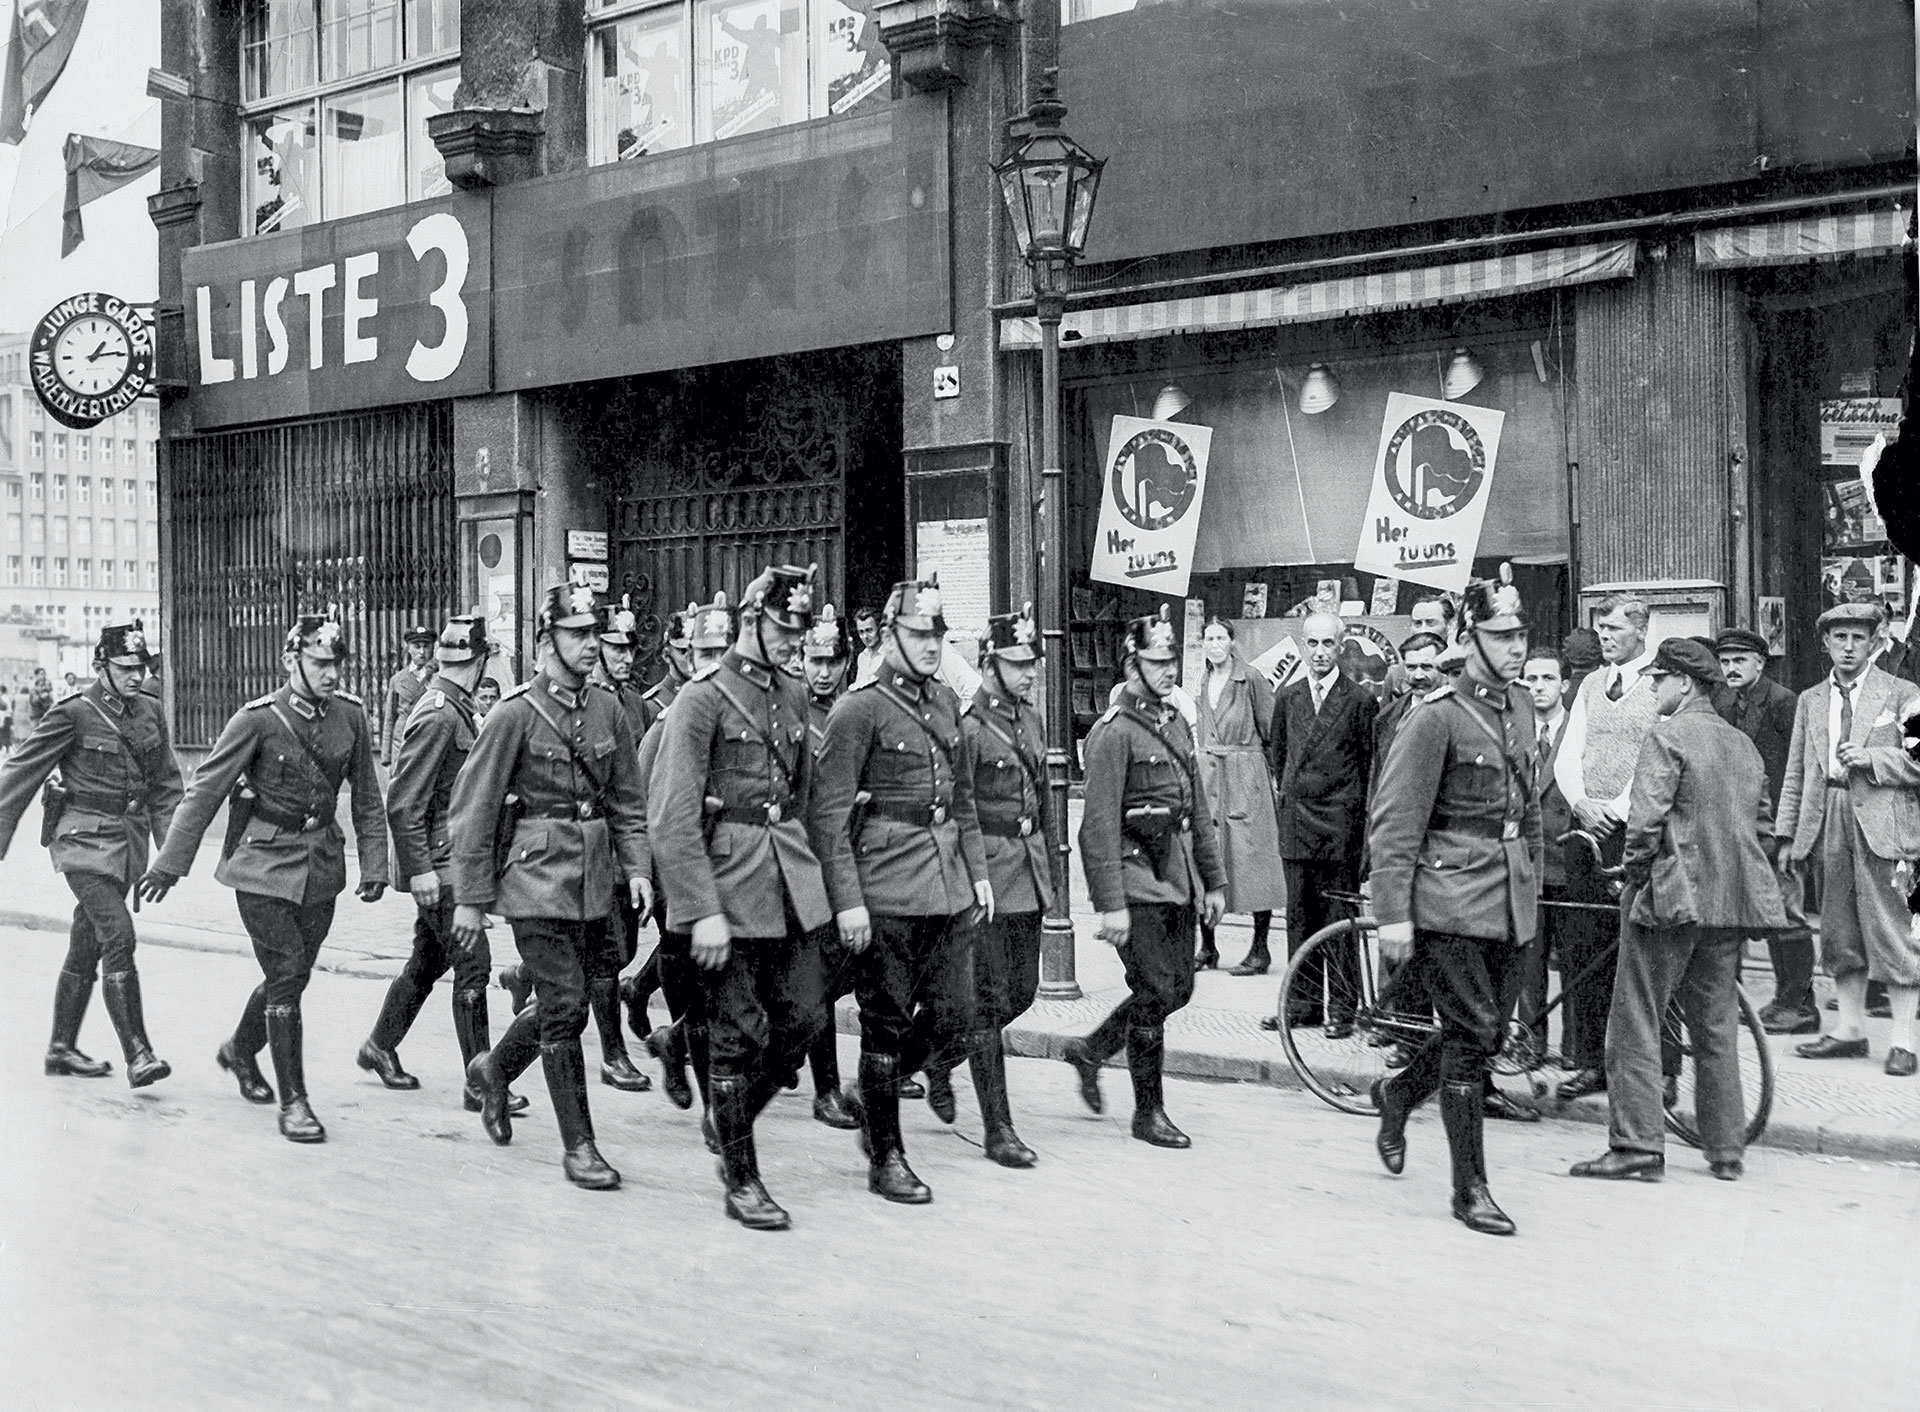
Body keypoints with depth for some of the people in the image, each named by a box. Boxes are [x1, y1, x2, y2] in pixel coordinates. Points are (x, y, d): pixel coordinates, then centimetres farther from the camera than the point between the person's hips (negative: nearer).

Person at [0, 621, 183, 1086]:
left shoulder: (150, 712, 7)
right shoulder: (73, 715, -10)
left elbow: (165, 785, 14)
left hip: (128, 841, 6)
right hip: (85, 840, -6)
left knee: (86, 948, 14)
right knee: (118, 937, -16)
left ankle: (62, 1048, 25)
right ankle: (137, 1053, -17)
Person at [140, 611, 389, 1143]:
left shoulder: (350, 715, -1)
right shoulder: (257, 719, -13)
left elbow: (367, 797, 9)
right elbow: (204, 791, -8)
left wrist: (374, 864, 5)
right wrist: (170, 864, -7)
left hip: (321, 866, 5)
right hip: (264, 863, -5)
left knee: (292, 975, 14)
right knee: (286, 976, -9)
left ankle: (239, 1050, 42)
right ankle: (293, 1100, 0)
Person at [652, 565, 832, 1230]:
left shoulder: (794, 695, 11)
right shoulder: (703, 697, -10)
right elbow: (672, 817, -15)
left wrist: (802, 866, 16)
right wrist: (704, 911, -18)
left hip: (791, 883, 7)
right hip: (728, 883, -7)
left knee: (802, 1017, 7)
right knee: (740, 1032, 1)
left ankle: (734, 1123, 29)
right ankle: (742, 1180, 12)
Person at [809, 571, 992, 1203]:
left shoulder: (946, 702, 12)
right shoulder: (859, 710, -10)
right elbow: (828, 814, -12)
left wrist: (977, 870, 16)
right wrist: (848, 901, -16)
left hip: (947, 885, 7)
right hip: (885, 894, -7)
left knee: (951, 1018, 7)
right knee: (887, 1025, 2)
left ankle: (877, 1089, 33)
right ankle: (885, 1159, 14)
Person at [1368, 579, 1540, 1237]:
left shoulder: (1520, 707, 11)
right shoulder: (1437, 716, -13)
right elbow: (1393, 823, -14)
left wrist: (1531, 883, 23)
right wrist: (1393, 913, -16)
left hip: (1508, 901, 7)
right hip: (1451, 898, -7)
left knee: (1489, 1032, 12)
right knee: (1472, 1035, -5)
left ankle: (1398, 1092, 39)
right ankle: (1469, 1188, 5)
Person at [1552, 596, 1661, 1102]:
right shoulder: (1591, 684, 17)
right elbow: (1566, 756, 13)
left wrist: (1616, 809, -13)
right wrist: (1581, 804, -3)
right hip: (1588, 831, 6)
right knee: (1580, 947, 3)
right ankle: (1591, 1061, 11)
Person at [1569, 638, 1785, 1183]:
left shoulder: (1667, 737, -10)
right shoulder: (1744, 744, 14)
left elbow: (1646, 819, -19)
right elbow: (1764, 823, 17)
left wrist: (1637, 869, -4)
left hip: (1671, 896, -7)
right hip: (1734, 902, 8)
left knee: (1636, 1025, -1)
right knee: (1716, 1025, 14)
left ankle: (1637, 1147, -3)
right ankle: (1726, 1150, 17)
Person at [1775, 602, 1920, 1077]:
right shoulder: (1810, 700, 16)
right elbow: (1796, 774, 15)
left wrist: (1872, 759, -14)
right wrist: (1787, 838, 10)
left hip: (1880, 824, -4)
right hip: (1826, 826, 4)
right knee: (1839, 933, 9)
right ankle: (1851, 1027, 18)